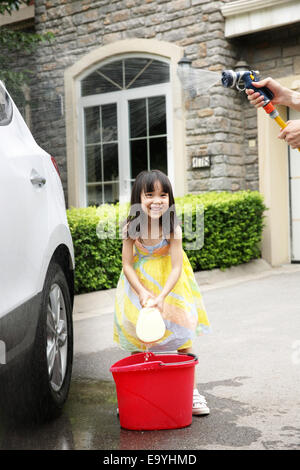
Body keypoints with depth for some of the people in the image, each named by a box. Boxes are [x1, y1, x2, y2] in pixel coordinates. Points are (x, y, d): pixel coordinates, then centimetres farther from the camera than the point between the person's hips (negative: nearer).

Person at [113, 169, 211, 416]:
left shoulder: (172, 228, -23)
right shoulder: (131, 227, -21)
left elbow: (176, 267, -24)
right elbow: (127, 265, -16)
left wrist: (162, 296, -36)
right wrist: (142, 292, -29)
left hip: (169, 281, -1)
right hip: (139, 280, 1)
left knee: (182, 333, -1)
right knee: (136, 336, 4)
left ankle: (191, 390, 12)